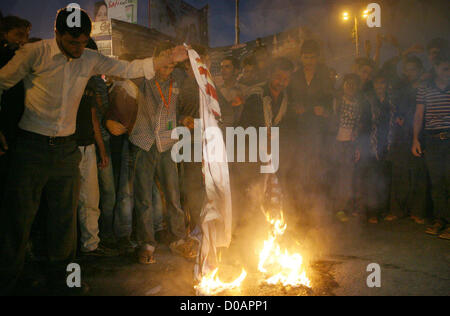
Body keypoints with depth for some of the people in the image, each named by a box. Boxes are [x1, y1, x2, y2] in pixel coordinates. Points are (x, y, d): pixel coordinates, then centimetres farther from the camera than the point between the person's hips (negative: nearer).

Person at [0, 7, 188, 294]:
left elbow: (130, 69, 5)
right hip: (32, 146, -4)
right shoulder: (35, 53, -8)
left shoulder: (90, 60, 3)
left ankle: (62, 276, 27)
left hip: (67, 148, 4)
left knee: (66, 215, 10)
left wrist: (170, 58, -5)